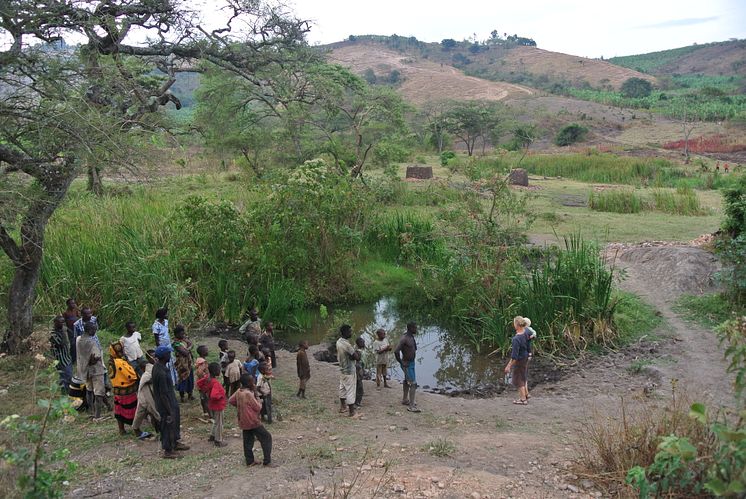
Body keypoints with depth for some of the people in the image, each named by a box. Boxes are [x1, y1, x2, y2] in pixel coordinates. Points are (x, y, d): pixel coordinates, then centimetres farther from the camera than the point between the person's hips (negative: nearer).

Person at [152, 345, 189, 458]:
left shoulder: (158, 366, -3)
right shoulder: (161, 373, -33)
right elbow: (163, 395, -28)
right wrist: (169, 411, -21)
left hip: (171, 401, 9)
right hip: (166, 405, -9)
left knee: (175, 421, 25)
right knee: (168, 426, 9)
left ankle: (175, 443, 44)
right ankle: (168, 451, 27)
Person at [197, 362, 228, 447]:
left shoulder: (207, 379, -4)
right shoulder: (215, 383, -30)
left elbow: (198, 383, 12)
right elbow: (214, 395, -39)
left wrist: (205, 391, 14)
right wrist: (221, 395, -22)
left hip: (212, 405, 8)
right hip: (218, 406, -8)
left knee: (216, 422, 27)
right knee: (219, 423, 8)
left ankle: (212, 436, 39)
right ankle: (218, 441, 20)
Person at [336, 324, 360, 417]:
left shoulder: (339, 341, 0)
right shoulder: (347, 345, -28)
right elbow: (357, 357, -25)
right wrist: (357, 353, -2)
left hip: (342, 369, 9)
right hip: (349, 371, -9)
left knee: (342, 389, 21)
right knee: (350, 391, 0)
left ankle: (342, 407, 35)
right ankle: (352, 412, 8)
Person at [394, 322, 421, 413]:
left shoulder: (411, 337, 4)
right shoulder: (404, 339, -25)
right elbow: (396, 351, -31)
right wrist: (401, 363, -21)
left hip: (411, 362, 10)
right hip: (407, 364, -10)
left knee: (407, 381, 22)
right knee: (413, 384, -11)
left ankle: (405, 400, 37)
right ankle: (411, 406, -9)